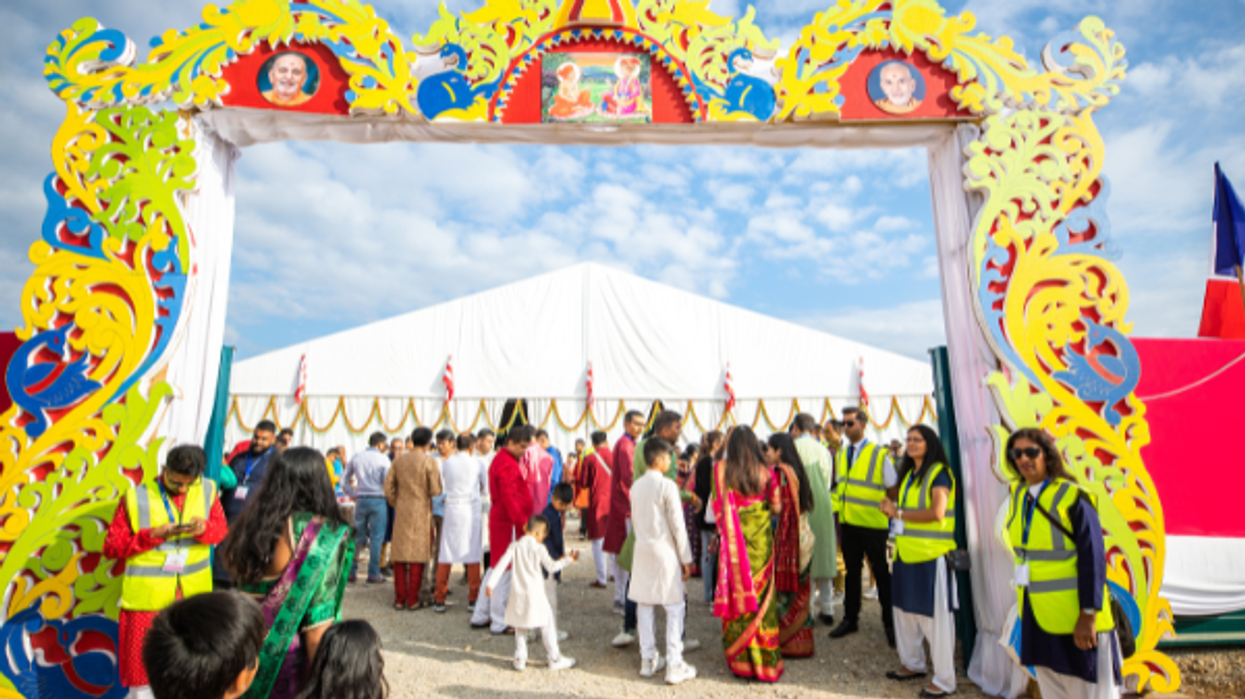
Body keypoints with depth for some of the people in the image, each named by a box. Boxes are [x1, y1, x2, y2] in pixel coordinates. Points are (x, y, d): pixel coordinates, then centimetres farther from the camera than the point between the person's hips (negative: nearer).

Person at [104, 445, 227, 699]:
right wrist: (153, 535, -22)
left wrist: (204, 528, -20)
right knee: (142, 656, 10)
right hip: (148, 592, -2)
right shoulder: (136, 497, -12)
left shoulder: (207, 490, -5)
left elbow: (221, 529, 2)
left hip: (193, 591, 2)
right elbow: (111, 546, -8)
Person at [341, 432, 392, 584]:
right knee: (376, 538, 1)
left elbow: (344, 480, 10)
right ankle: (373, 574, 5)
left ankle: (351, 571, 15)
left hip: (360, 499, 4)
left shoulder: (356, 457, 8)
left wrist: (353, 494, 15)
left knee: (358, 537, 12)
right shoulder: (383, 459, -6)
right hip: (378, 500, -4)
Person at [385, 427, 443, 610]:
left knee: (400, 555, 11)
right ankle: (412, 600, 8)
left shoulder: (399, 460, 4)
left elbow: (388, 487, 5)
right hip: (421, 512, -4)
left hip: (401, 513, 4)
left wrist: (396, 504, 16)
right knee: (417, 556, 4)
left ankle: (399, 599, 16)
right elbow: (435, 491, -12)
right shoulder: (429, 461, -10)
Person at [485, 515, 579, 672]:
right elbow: (551, 567, -6)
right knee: (547, 625, 7)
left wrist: (491, 584, 0)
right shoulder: (539, 548, -8)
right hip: (535, 594, -4)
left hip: (518, 594, 4)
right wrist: (569, 559, 4)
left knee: (520, 627, 17)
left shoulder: (515, 547, 3)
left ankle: (520, 659, 19)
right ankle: (554, 659, 11)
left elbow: (501, 564, -2)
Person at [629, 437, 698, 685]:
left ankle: (648, 661, 21)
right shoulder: (667, 486, -14)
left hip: (643, 551, 6)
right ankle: (674, 666, 3)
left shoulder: (636, 486, 4)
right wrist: (686, 558, -5)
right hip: (665, 551, -6)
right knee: (675, 608, 2)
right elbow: (677, 525, -12)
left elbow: (634, 520, 11)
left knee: (644, 605, 12)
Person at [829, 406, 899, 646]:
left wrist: (886, 510, -6)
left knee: (881, 573, 7)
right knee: (852, 571, 15)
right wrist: (837, 508, 6)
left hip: (873, 525, -5)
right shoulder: (842, 454, 8)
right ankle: (850, 618, 27)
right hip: (848, 523, 5)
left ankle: (890, 623, 22)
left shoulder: (879, 455, -9)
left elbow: (893, 491, -4)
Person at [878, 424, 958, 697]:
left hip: (932, 555, -8)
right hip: (907, 553, 8)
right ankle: (912, 664, 32)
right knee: (904, 609, 15)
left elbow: (937, 512, -20)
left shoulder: (939, 473, -8)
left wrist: (899, 513, -13)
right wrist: (891, 507, -2)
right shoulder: (908, 474, 15)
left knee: (936, 617, -1)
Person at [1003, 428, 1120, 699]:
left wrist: (1088, 614, -18)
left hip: (1074, 615, -6)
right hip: (1037, 615, 6)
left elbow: (1093, 559, -15)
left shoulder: (1073, 497, -14)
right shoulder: (1018, 495, 4)